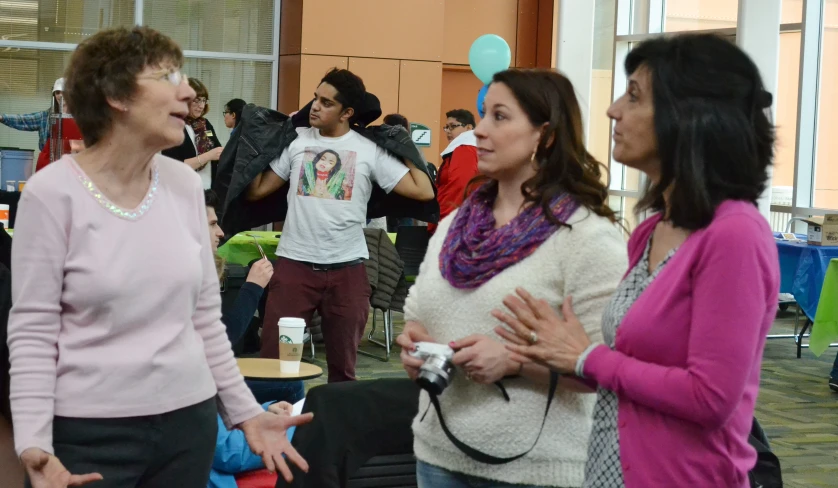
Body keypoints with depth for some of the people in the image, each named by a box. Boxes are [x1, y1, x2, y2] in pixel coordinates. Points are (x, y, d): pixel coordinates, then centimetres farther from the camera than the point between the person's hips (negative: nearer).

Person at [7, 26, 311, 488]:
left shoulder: (185, 184, 3)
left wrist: (245, 412, 10)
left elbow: (205, 317, 10)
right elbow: (31, 333, -10)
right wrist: (34, 445, -19)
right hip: (87, 430, -4)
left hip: (188, 420, 5)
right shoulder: (53, 191, -10)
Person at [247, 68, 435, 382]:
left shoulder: (370, 150, 1)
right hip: (294, 264, 0)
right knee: (273, 359, -1)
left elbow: (423, 192, -3)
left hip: (347, 269, 0)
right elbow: (256, 191, 6)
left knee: (342, 366, 13)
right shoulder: (295, 141, 5)